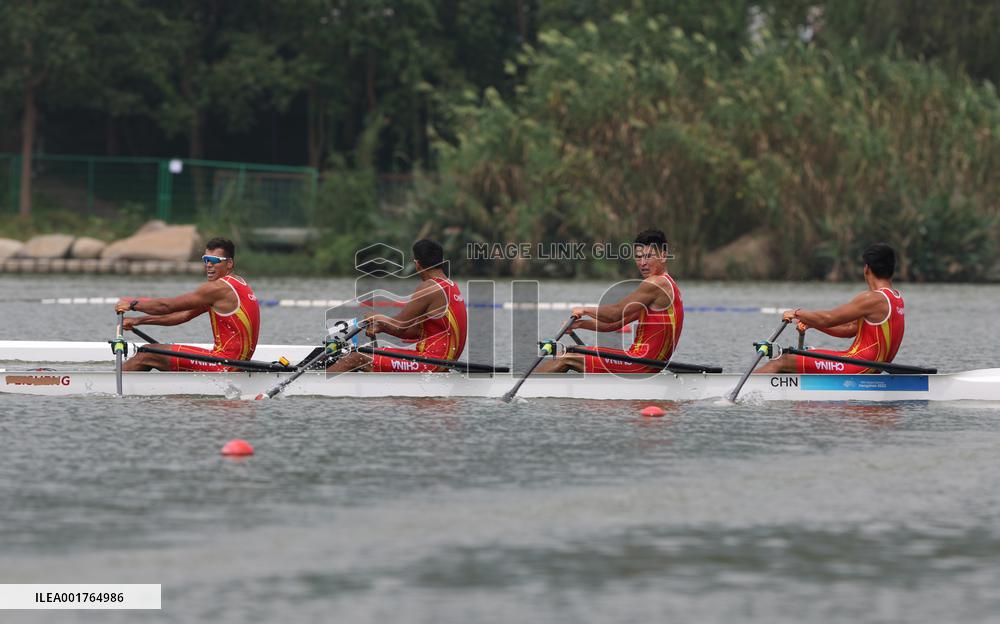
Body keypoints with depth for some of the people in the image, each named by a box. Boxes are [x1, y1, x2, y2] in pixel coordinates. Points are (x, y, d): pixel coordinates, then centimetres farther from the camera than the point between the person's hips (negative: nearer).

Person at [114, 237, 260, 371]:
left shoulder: (218, 288, -14)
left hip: (224, 364, -10)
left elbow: (167, 305, -9)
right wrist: (139, 321, 16)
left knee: (146, 355, -4)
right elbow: (186, 315, 18)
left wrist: (133, 304, 7)